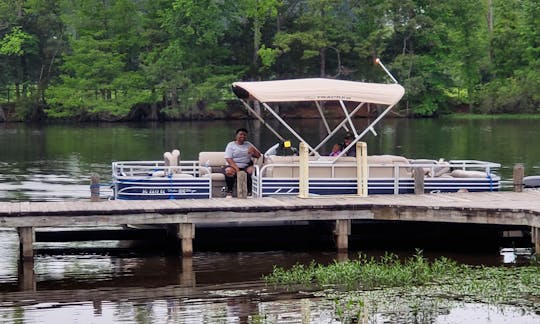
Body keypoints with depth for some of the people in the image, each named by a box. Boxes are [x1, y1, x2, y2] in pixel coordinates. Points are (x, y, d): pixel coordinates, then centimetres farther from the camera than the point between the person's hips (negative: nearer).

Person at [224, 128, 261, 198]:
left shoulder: (248, 144, 19)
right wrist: (236, 168, -21)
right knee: (229, 171, -37)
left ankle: (249, 192, -25)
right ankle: (229, 192, -21)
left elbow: (258, 155, 14)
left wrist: (253, 150, -9)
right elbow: (228, 159, -6)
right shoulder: (231, 145, 7)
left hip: (246, 166, 3)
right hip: (233, 166, -3)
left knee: (252, 170, -32)